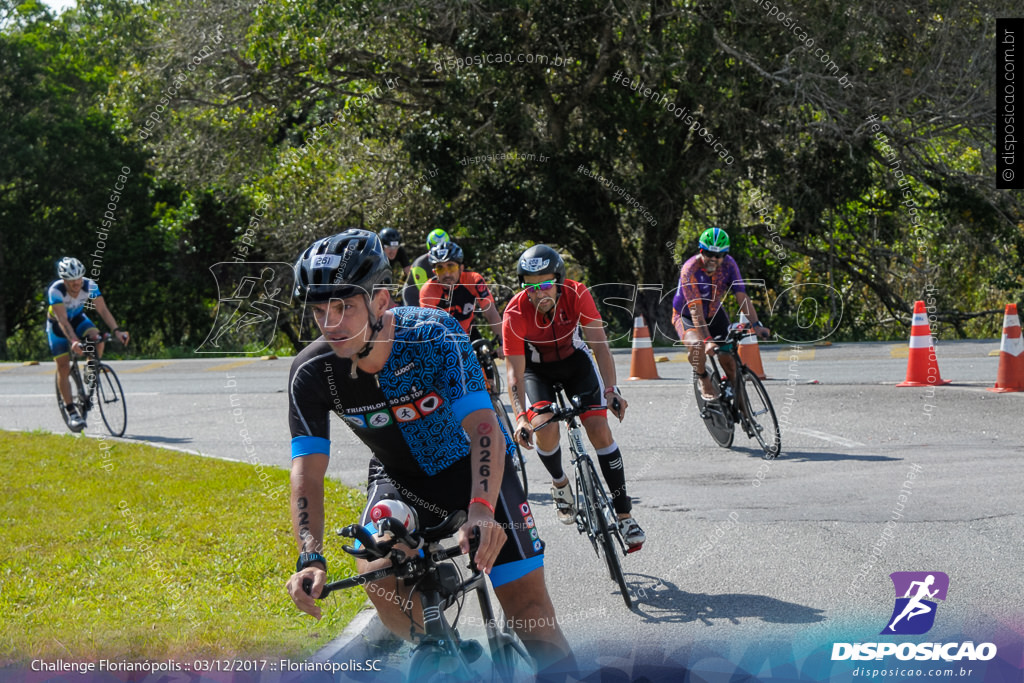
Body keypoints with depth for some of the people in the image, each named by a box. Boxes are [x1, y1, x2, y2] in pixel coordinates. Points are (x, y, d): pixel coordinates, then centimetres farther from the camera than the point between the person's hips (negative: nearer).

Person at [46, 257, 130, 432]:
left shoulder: (89, 285, -25)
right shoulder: (55, 290, -34)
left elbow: (102, 309, -29)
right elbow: (62, 320, -40)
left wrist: (117, 330, -44)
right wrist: (74, 341, -54)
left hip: (78, 318, 3)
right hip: (57, 325, -3)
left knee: (97, 338, -29)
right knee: (63, 367, -9)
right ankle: (71, 412, -2)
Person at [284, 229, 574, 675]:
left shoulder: (434, 337, -31)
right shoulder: (311, 374, -23)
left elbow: (484, 428, -39)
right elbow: (307, 471, -25)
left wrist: (481, 510, -56)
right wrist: (311, 558, -41)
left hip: (471, 467, -2)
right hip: (400, 477, 2)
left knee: (527, 600, -13)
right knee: (379, 576, -22)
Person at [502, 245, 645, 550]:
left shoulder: (576, 295, -28)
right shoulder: (515, 314, -31)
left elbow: (600, 345, -28)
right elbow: (515, 373, -29)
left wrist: (611, 390, -41)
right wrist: (521, 418, -42)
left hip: (575, 359, 1)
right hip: (537, 368, -1)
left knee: (600, 430, -13)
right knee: (545, 427, -25)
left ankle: (624, 515, -5)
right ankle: (560, 484, 8)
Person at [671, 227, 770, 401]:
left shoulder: (729, 265, -19)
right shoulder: (689, 270, -32)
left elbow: (742, 297, -22)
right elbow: (695, 310, -36)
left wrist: (756, 325, -35)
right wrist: (707, 340, -46)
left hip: (714, 314, 4)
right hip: (687, 316, -4)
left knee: (728, 360, -8)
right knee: (697, 346, -34)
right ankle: (704, 380, -5)